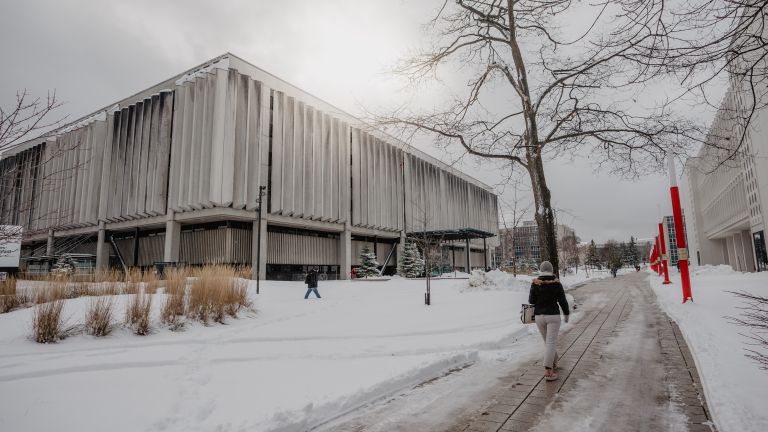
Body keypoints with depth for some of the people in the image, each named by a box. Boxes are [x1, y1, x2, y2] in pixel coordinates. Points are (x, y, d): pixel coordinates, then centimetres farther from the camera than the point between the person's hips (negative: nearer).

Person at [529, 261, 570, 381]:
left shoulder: (535, 284, -4)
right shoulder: (556, 284, -7)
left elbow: (531, 301, 1)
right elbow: (562, 301, -1)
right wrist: (566, 313, 15)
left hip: (539, 316, 2)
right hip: (553, 316, -2)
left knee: (547, 341, 20)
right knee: (551, 342, -3)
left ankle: (553, 362, 35)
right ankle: (548, 370, -11)